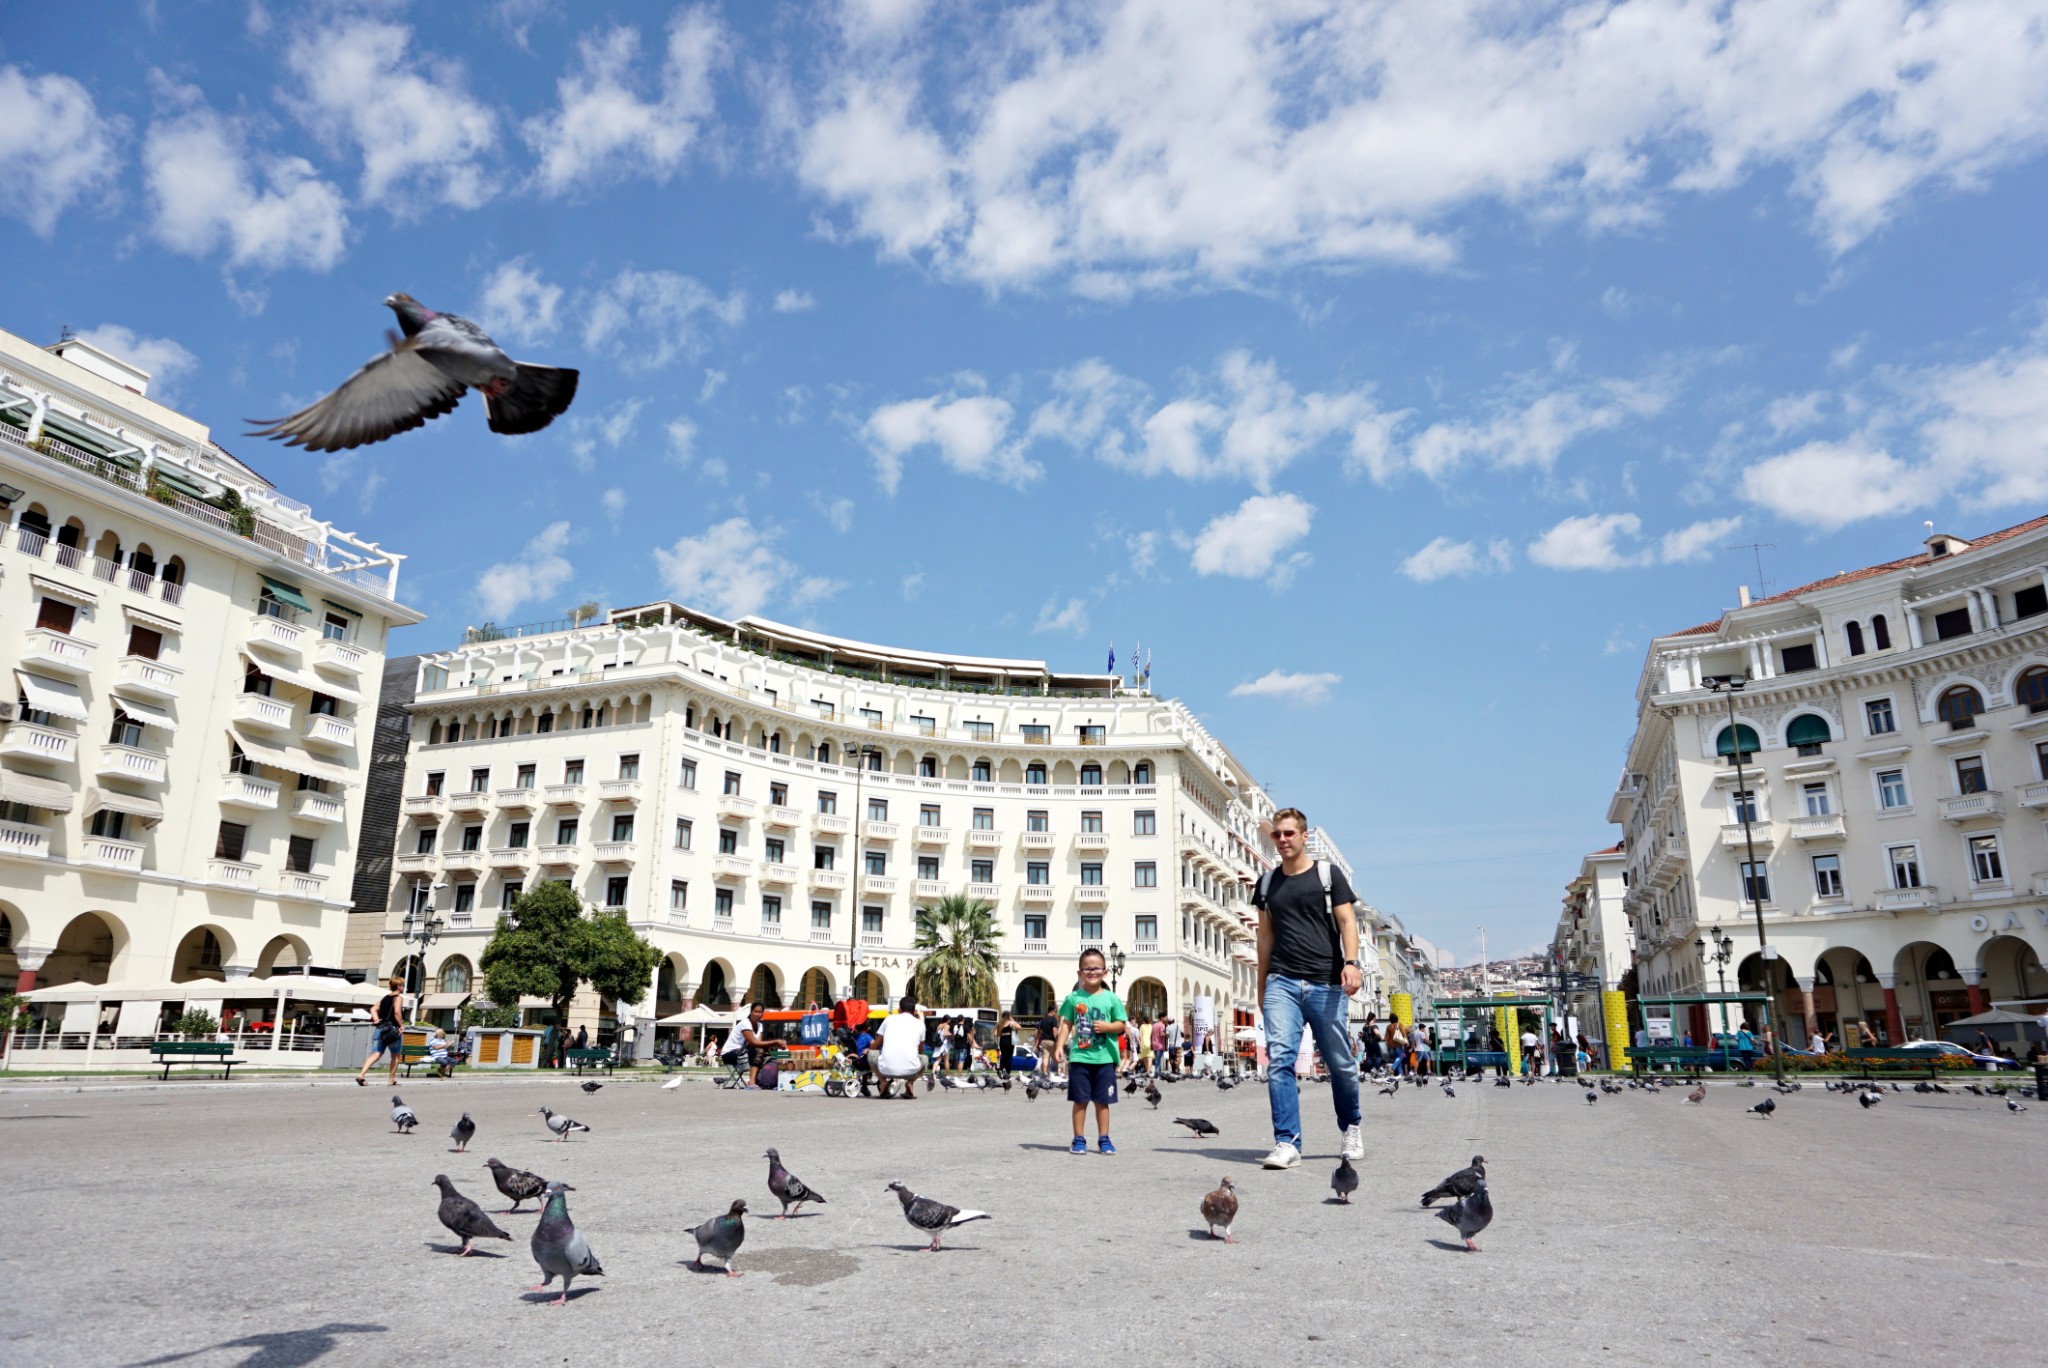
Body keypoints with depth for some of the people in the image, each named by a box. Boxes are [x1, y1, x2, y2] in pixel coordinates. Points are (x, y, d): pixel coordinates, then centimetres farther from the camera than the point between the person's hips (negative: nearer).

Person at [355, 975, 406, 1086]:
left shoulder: (385, 998, 18)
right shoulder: (398, 998, -5)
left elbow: (374, 1010, 11)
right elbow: (397, 1012, -19)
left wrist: (377, 1020, 1)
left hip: (380, 1029, 6)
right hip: (393, 1030, -6)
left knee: (376, 1054, -1)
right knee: (396, 1056, 11)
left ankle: (360, 1075, -21)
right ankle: (392, 1080, 13)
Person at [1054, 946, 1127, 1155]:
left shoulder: (1111, 999, 3)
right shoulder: (1073, 998, 3)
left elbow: (1122, 1024, 5)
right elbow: (1066, 1024, 5)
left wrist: (1107, 1026, -14)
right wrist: (1060, 1045, -7)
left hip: (1105, 1058, 0)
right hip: (1079, 1057, 0)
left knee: (1102, 1101, 6)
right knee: (1080, 1100, 4)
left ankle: (1104, 1139, 17)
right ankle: (1079, 1140, 13)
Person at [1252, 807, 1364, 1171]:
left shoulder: (1328, 873, 5)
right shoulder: (1267, 882, 14)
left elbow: (1347, 921, -2)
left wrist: (1351, 962, -18)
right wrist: (1261, 985, 17)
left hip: (1326, 984, -2)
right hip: (1282, 983, 2)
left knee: (1341, 1063, 6)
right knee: (1279, 1059, -12)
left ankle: (1351, 1129, 31)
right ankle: (1287, 1144, -12)